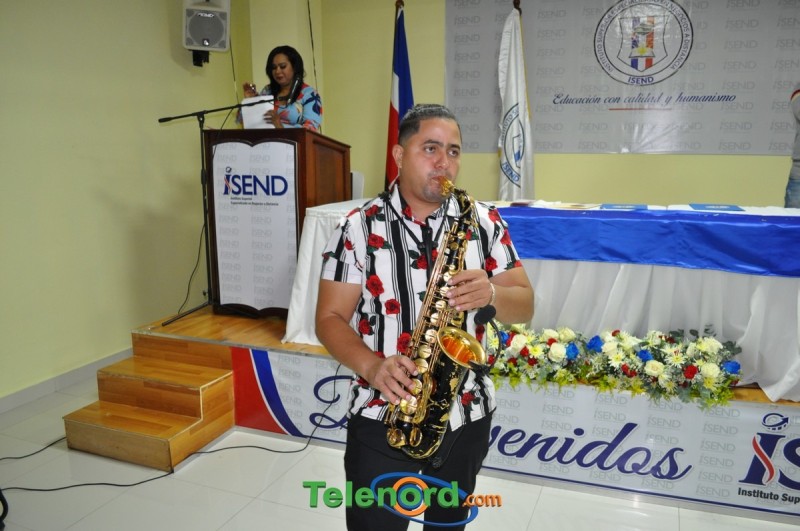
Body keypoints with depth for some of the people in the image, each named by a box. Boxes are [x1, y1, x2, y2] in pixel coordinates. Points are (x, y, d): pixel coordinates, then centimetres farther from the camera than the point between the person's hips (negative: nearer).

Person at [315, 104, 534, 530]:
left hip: (468, 415, 3)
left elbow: (524, 306, 0)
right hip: (380, 419, -2)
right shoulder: (359, 228, -8)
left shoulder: (485, 222, -1)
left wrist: (492, 294, -22)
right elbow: (330, 318, -6)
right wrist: (371, 366, -24)